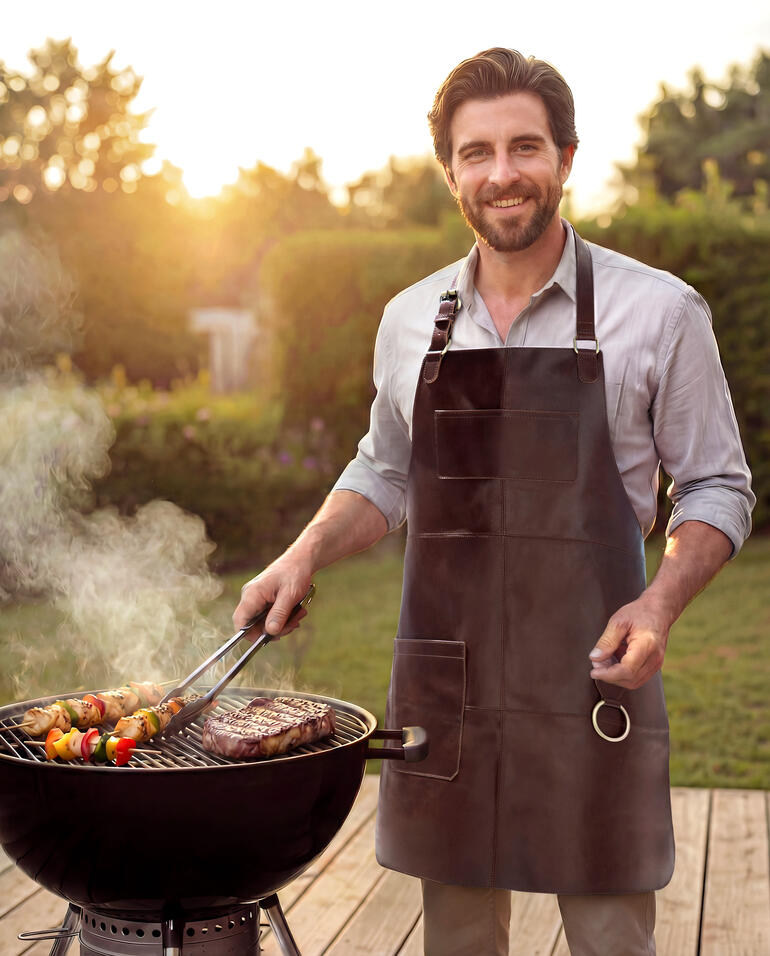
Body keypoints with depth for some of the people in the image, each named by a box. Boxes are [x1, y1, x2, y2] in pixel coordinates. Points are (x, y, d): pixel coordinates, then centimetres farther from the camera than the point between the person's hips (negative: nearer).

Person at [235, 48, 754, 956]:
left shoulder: (660, 311, -4)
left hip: (590, 679, -3)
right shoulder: (411, 319, 7)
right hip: (443, 681, 3)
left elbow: (718, 488, 2)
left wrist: (660, 602, -15)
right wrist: (305, 554, 3)